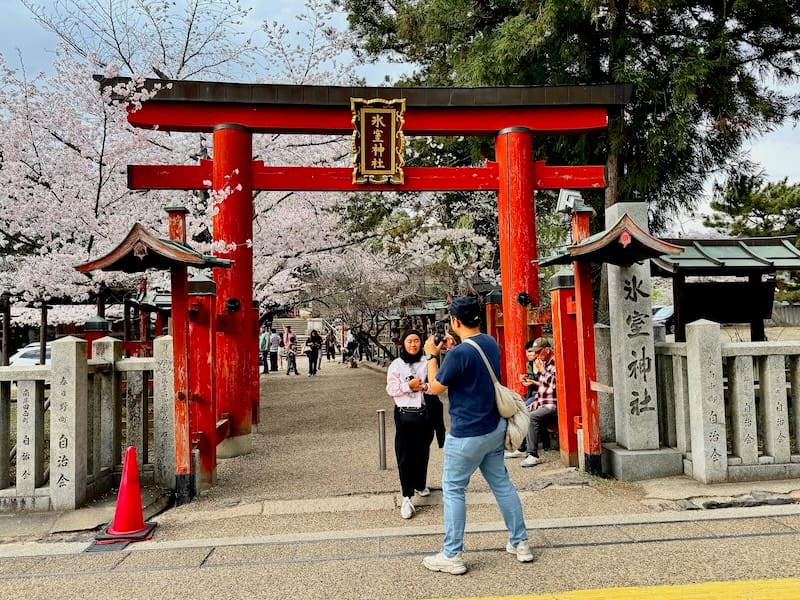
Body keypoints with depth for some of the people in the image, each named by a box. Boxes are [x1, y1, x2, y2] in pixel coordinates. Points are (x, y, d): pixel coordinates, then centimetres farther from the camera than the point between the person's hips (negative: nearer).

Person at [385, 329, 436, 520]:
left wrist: (426, 387, -15)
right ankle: (406, 497, 1)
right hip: (404, 414, -1)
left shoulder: (427, 363, 0)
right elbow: (391, 388, -3)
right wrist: (409, 385, -15)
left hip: (424, 413, 2)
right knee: (404, 455, -3)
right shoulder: (396, 365, 0)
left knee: (422, 452, 13)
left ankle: (420, 485, 36)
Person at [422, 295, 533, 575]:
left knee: (453, 490, 4)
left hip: (467, 434, -8)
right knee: (501, 483, 17)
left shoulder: (459, 353, -23)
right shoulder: (491, 343, 3)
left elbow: (435, 387, -10)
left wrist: (432, 355, -1)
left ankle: (452, 556, 11)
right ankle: (520, 543, 26)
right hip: (494, 427, 8)